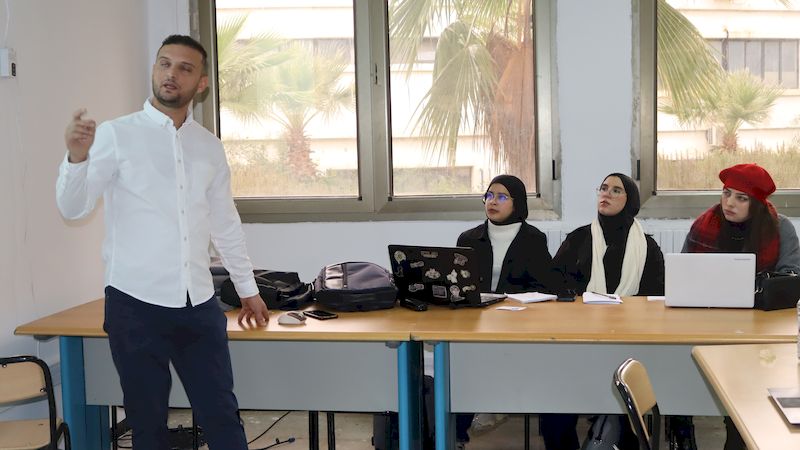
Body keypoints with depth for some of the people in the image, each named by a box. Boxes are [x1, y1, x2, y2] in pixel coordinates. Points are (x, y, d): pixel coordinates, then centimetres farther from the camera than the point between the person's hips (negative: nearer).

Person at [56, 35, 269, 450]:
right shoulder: (115, 135, -3)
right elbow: (73, 208, -9)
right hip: (135, 303, -3)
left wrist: (247, 287, 21)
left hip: (199, 305, 3)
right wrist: (76, 157, -27)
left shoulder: (209, 146, 9)